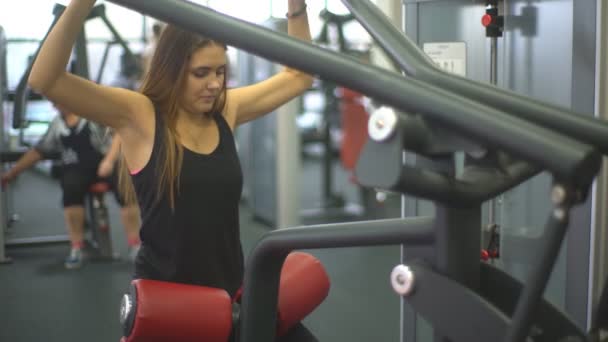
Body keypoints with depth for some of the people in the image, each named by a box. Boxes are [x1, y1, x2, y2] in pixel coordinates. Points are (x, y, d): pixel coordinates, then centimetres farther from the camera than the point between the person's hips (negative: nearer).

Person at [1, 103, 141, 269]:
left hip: (105, 163, -3)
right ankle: (76, 248, -22)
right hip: (77, 169, 3)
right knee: (71, 187, -32)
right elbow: (38, 151, 22)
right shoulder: (57, 123, 15)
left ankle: (135, 246, -24)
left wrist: (109, 160, -20)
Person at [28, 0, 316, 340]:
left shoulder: (227, 111, 3)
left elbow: (299, 76, 12)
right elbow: (46, 80, -22)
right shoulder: (139, 116, -11)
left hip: (231, 288, 5)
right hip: (164, 296, -4)